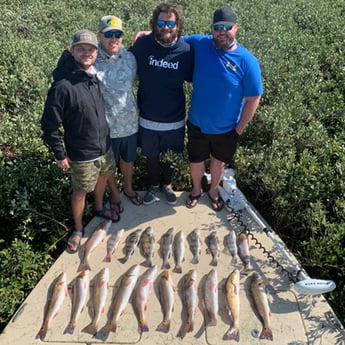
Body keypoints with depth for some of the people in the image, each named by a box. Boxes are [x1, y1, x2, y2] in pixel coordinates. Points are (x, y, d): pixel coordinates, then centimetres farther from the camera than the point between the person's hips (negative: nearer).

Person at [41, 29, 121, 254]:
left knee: (103, 178, 26)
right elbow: (50, 125, -19)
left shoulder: (96, 77, -3)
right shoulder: (63, 86, -24)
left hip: (105, 146, 7)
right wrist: (60, 154, -14)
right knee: (80, 192, 10)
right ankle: (78, 229, 32)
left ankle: (100, 208, 54)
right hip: (82, 154, -6)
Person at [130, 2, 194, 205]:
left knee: (169, 157, 20)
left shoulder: (186, 51, -14)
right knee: (151, 156, 20)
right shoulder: (142, 45, -14)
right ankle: (154, 185, 47)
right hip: (147, 119, 1)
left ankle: (167, 185, 48)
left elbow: (194, 79, -1)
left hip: (174, 120, 0)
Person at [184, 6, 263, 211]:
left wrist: (240, 129, -9)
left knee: (219, 162, 23)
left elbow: (253, 99, -13)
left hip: (226, 129, -1)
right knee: (196, 161, 21)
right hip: (197, 124, 2)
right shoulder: (199, 44, -14)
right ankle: (197, 190, 50)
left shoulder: (247, 61, -20)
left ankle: (214, 191, 52)